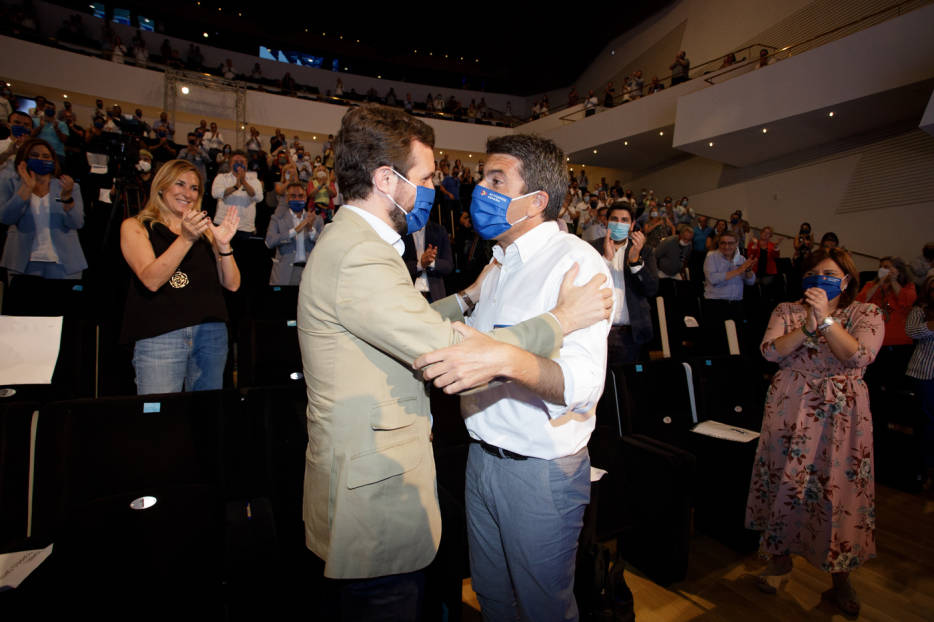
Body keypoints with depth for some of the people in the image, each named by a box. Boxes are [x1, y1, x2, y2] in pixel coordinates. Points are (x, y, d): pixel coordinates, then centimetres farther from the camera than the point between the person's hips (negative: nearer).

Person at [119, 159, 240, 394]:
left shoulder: (204, 228, 16)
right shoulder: (135, 226, 8)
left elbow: (232, 284, 8)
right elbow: (151, 280, -10)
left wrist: (223, 245, -7)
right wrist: (185, 239, -19)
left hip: (212, 332, 3)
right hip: (159, 336, -3)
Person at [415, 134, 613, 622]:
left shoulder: (576, 261, -18)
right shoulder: (500, 263, 10)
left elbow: (583, 383, -32)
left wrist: (502, 358, -48)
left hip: (540, 471, -7)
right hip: (482, 456, 7)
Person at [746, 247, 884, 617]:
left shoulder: (867, 314, 4)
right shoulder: (787, 311, 7)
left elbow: (859, 356, -14)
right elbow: (770, 351, -8)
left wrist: (826, 318, -21)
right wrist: (808, 325, -19)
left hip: (841, 414, -1)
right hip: (790, 408, 1)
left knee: (840, 487, 2)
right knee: (786, 480, 6)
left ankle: (841, 575, 22)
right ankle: (781, 557, 25)